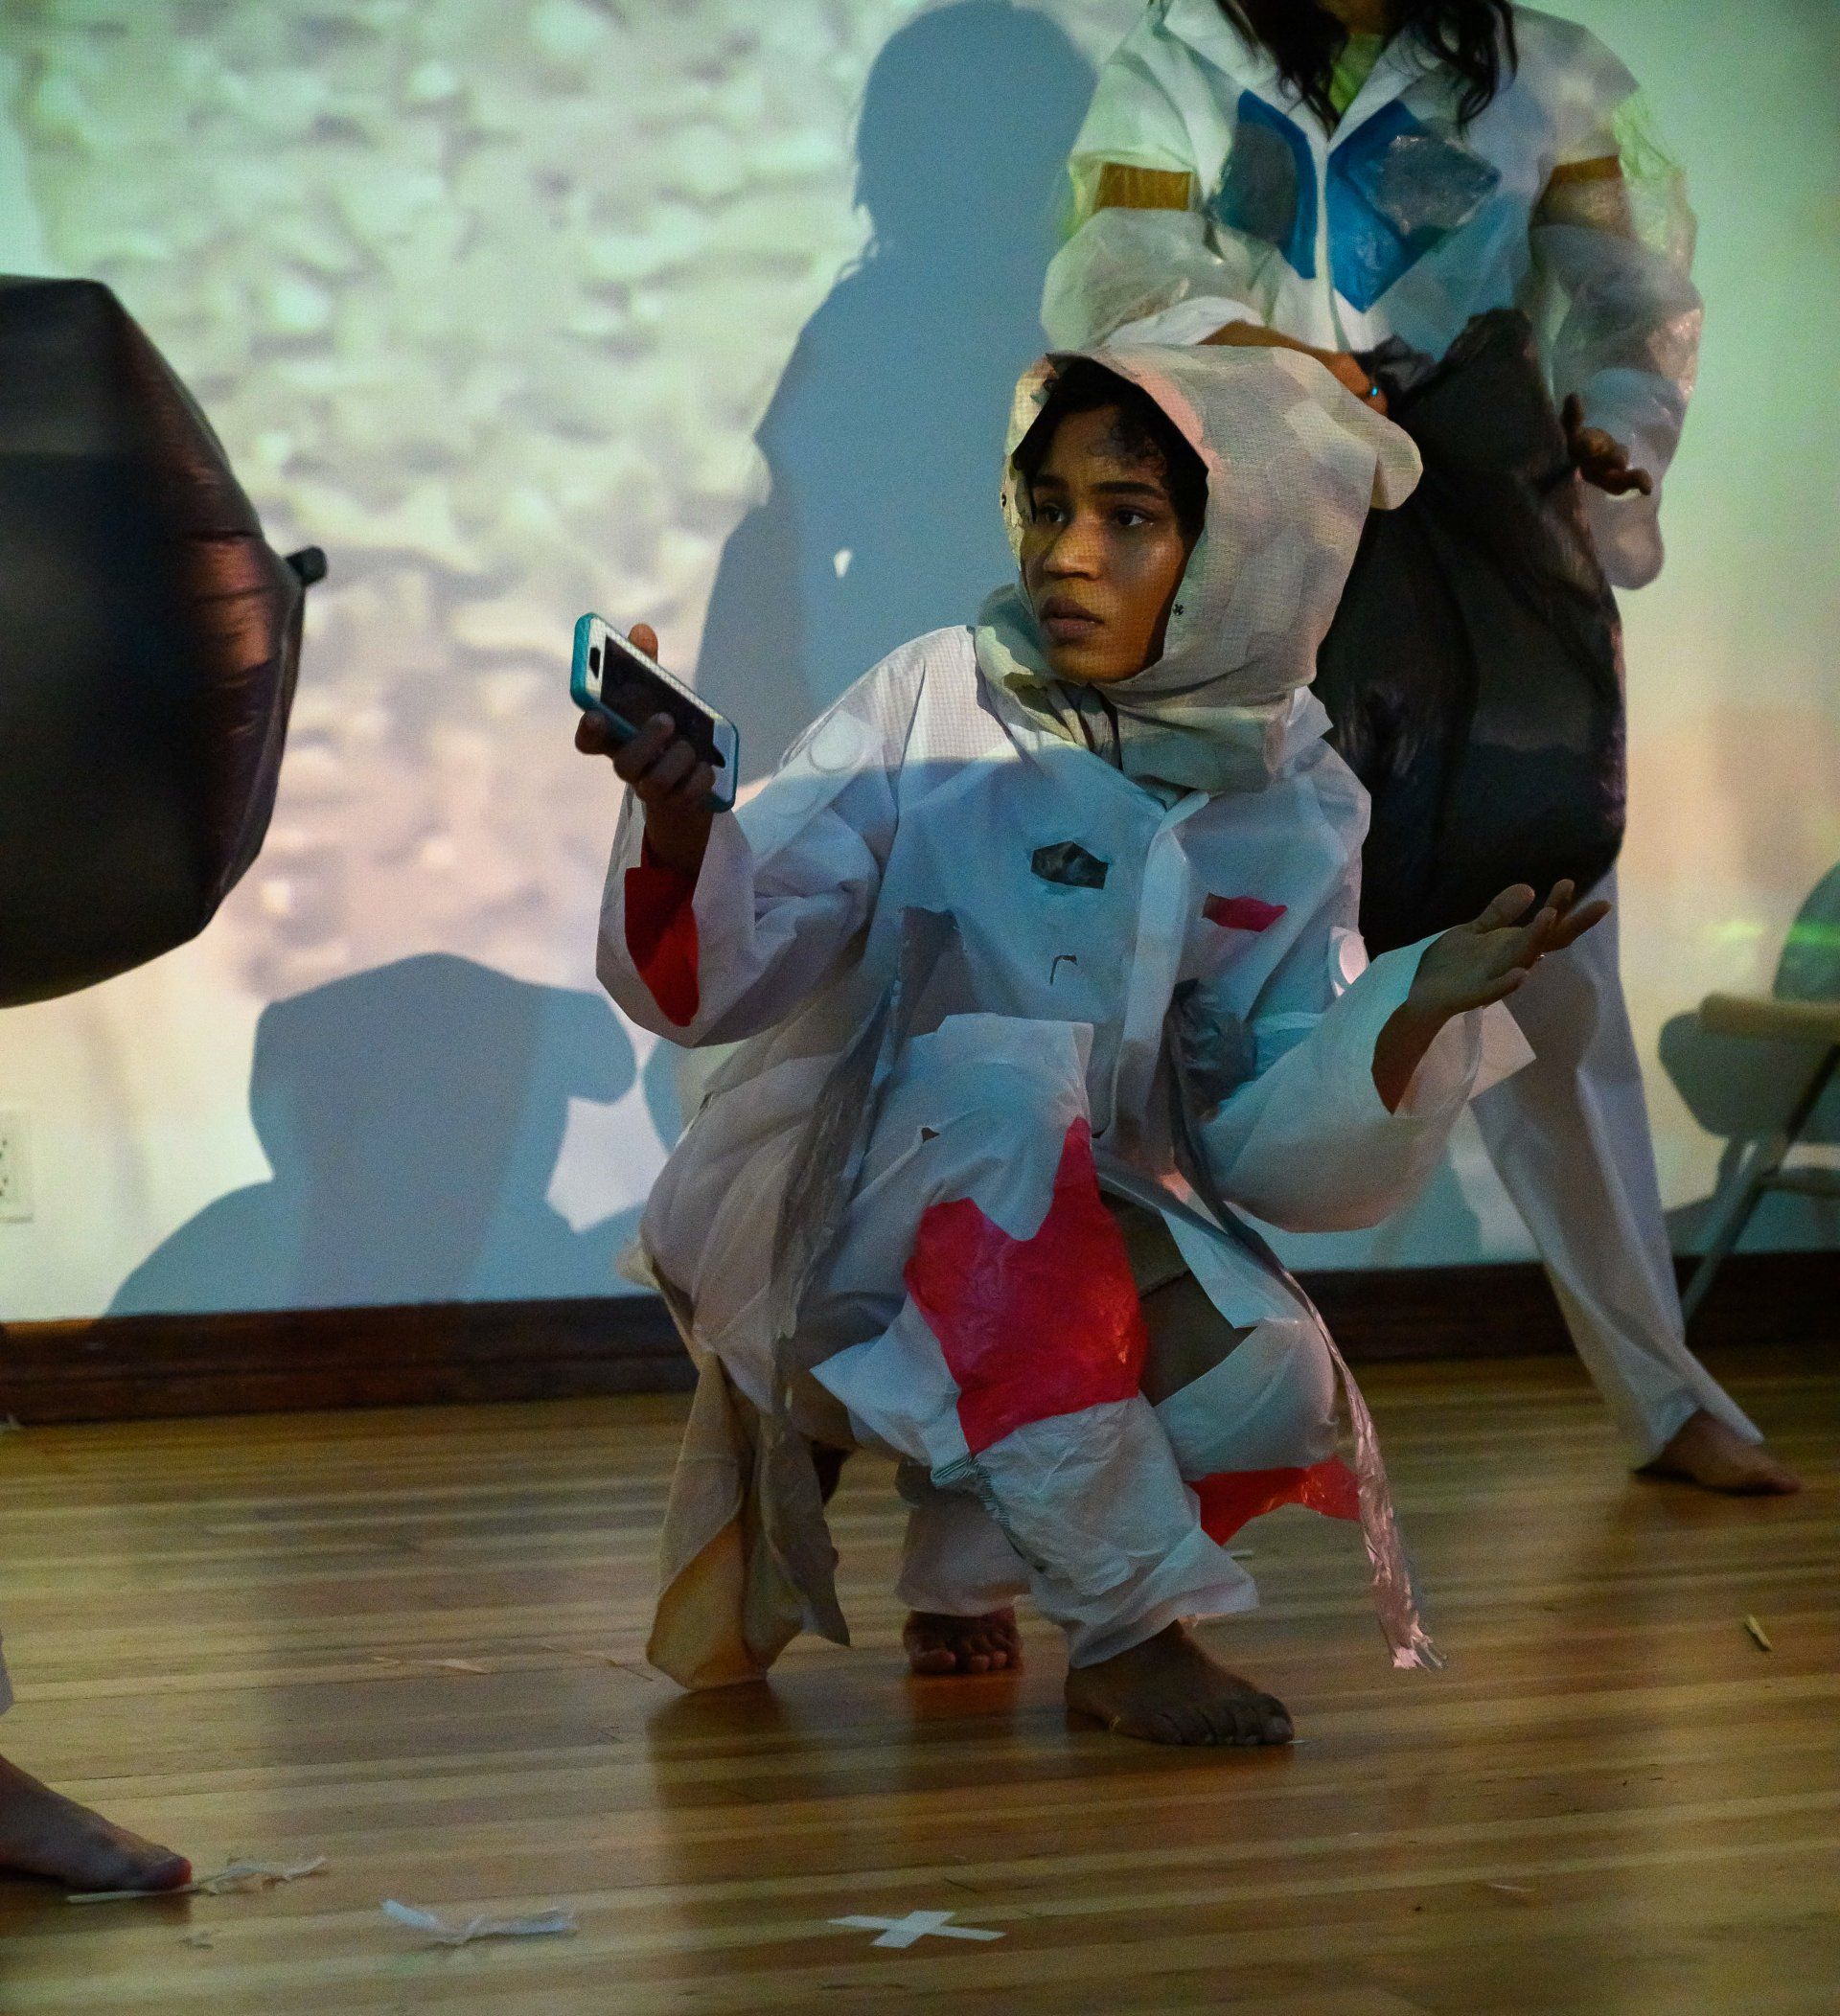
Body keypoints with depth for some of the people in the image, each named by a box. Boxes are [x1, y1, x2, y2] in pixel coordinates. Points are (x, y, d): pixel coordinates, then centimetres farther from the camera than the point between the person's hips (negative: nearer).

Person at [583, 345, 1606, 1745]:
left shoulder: (1291, 803, -1)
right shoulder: (935, 707, -10)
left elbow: (1271, 1144, -5)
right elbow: (717, 981, -18)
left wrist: (1425, 1005, -22)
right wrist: (679, 825, -39)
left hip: (1079, 1235, 3)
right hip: (834, 1216, -3)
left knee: (1269, 1382, -27)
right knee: (1000, 1079, -34)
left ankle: (970, 1557, 5)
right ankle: (1128, 1622, -29)